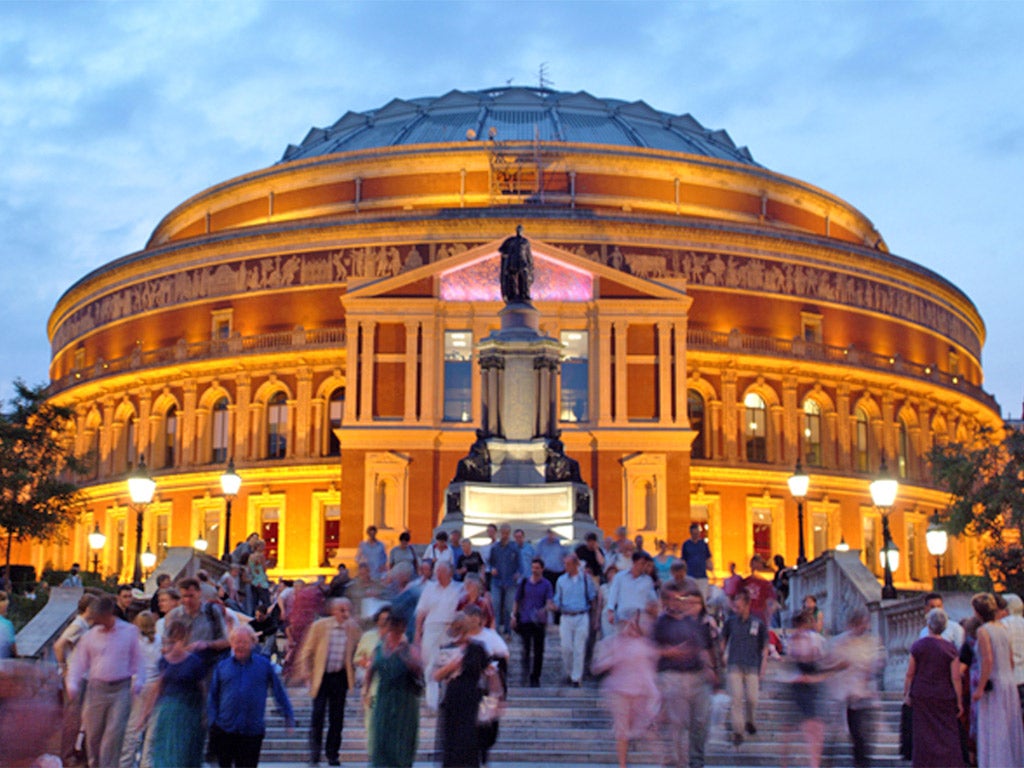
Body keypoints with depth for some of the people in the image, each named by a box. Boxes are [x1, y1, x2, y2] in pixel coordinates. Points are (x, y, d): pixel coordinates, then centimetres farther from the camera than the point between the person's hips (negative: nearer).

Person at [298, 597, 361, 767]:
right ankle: (314, 754, 1)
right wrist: (305, 670, -5)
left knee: (337, 716, 5)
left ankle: (332, 754, 14)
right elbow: (307, 649, 2)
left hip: (340, 676, 2)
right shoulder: (319, 626, -4)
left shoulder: (353, 628, 1)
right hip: (321, 676, -2)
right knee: (318, 713, -7)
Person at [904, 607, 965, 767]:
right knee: (948, 735, 4)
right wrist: (959, 702, 2)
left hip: (921, 696, 0)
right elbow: (956, 678, -5)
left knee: (924, 737, 6)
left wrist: (906, 694, 9)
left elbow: (910, 674, -2)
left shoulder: (918, 645, -5)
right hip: (944, 697, 0)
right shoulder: (950, 648, -5)